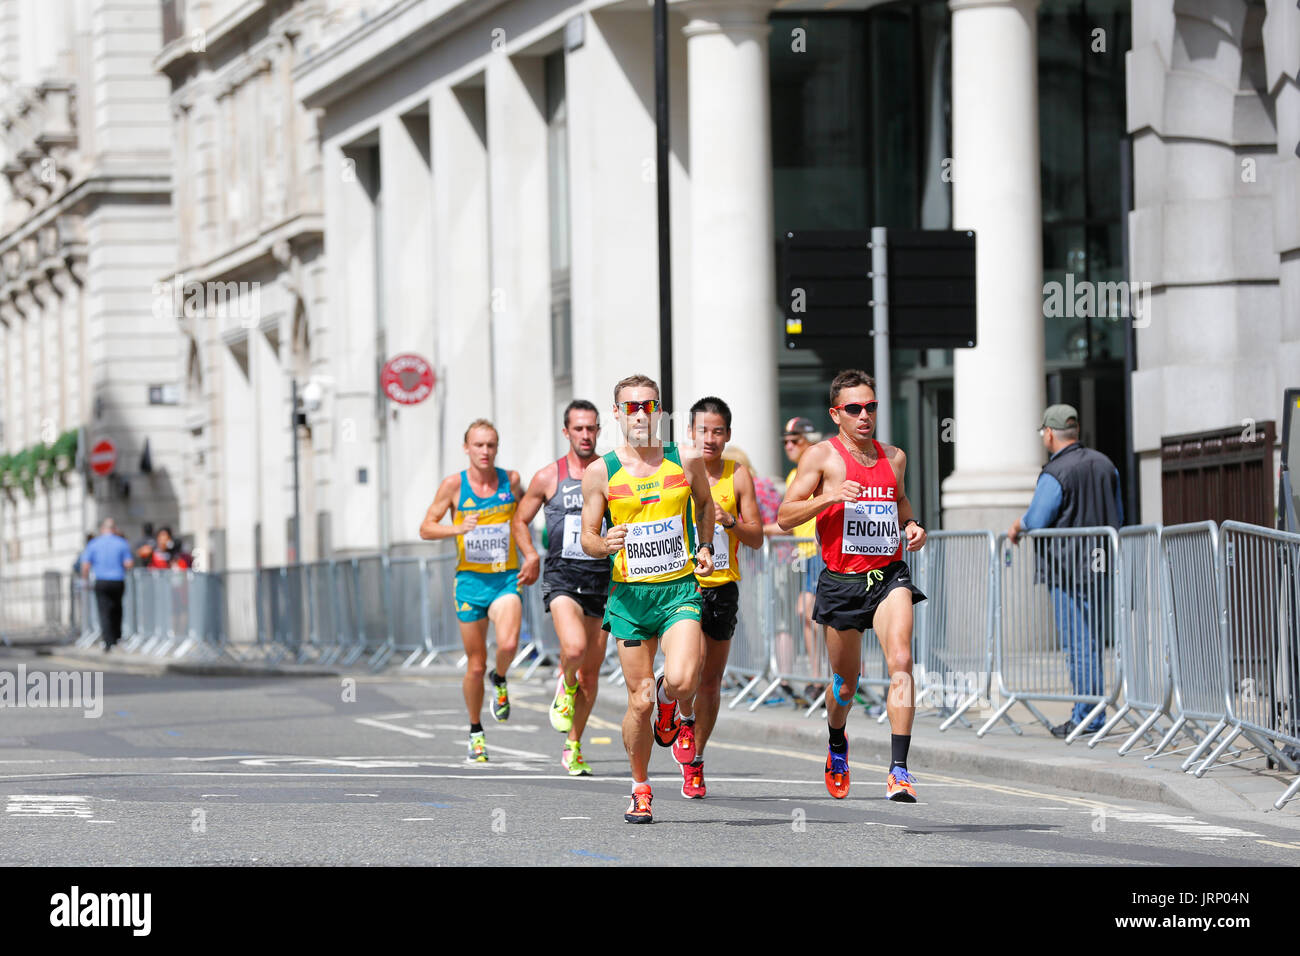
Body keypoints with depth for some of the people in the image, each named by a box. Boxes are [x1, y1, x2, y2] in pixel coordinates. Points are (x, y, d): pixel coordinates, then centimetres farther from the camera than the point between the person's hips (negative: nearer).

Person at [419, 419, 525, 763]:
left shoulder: (511, 480, 0)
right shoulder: (454, 485, -4)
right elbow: (426, 528, -1)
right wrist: (458, 528, -19)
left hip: (506, 579, 0)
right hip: (470, 580, 0)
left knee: (508, 644, -27)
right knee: (475, 666, 4)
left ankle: (500, 679, 7)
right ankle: (476, 732, 24)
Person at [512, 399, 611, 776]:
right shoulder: (548, 477, 3)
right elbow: (520, 519, 14)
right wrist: (530, 556, -1)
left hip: (603, 577, 2)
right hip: (562, 574, -2)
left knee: (591, 670, 5)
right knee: (574, 647, -28)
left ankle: (573, 746, 19)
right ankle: (565, 685, 6)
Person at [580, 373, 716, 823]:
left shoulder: (687, 461, 2)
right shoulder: (600, 472, -1)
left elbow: (704, 504, 22)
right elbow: (587, 535, 4)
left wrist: (705, 546, 8)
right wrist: (604, 545, -18)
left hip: (680, 588, 0)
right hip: (630, 595, 0)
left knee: (680, 681, -23)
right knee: (640, 701, 1)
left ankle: (681, 715, 15)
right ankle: (640, 788, 22)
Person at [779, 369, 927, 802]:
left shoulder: (894, 457, 12)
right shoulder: (822, 456, -1)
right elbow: (785, 516, -5)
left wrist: (912, 524, 12)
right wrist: (828, 496, -20)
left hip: (888, 574, 2)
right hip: (841, 581, -2)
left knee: (900, 661, -21)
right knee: (845, 681, 10)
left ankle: (899, 770, -25)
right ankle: (837, 745, 43)